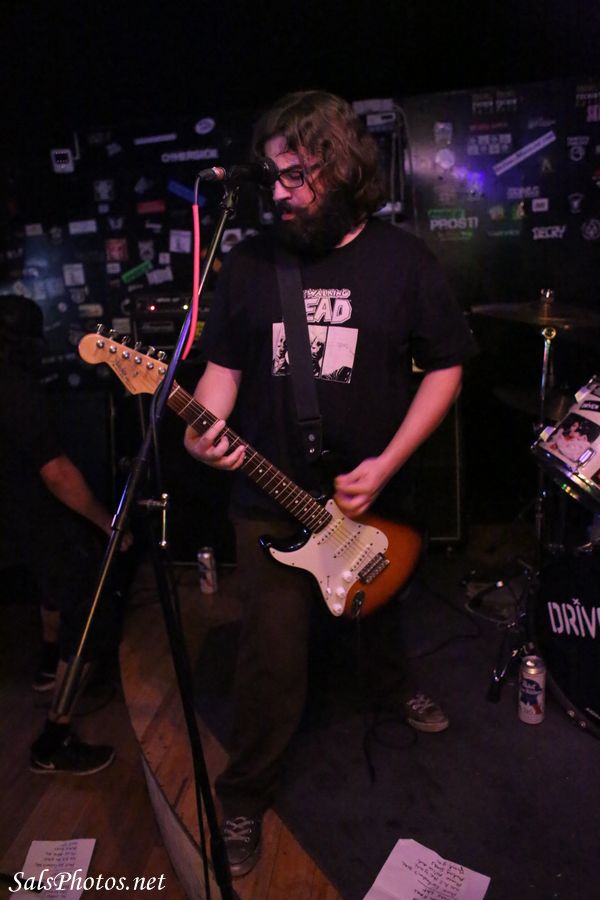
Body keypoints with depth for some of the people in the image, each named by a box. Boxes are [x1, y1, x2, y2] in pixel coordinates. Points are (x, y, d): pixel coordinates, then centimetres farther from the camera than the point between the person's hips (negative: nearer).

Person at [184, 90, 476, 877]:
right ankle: (244, 798, 27)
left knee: (378, 614, 25)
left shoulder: (401, 259, -6)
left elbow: (445, 368, -3)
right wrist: (206, 426, -20)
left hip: (374, 497, 1)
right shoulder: (250, 261, -2)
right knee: (274, 657, 3)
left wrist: (384, 466, -13)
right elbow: (223, 361, 3)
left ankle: (393, 682, 59)